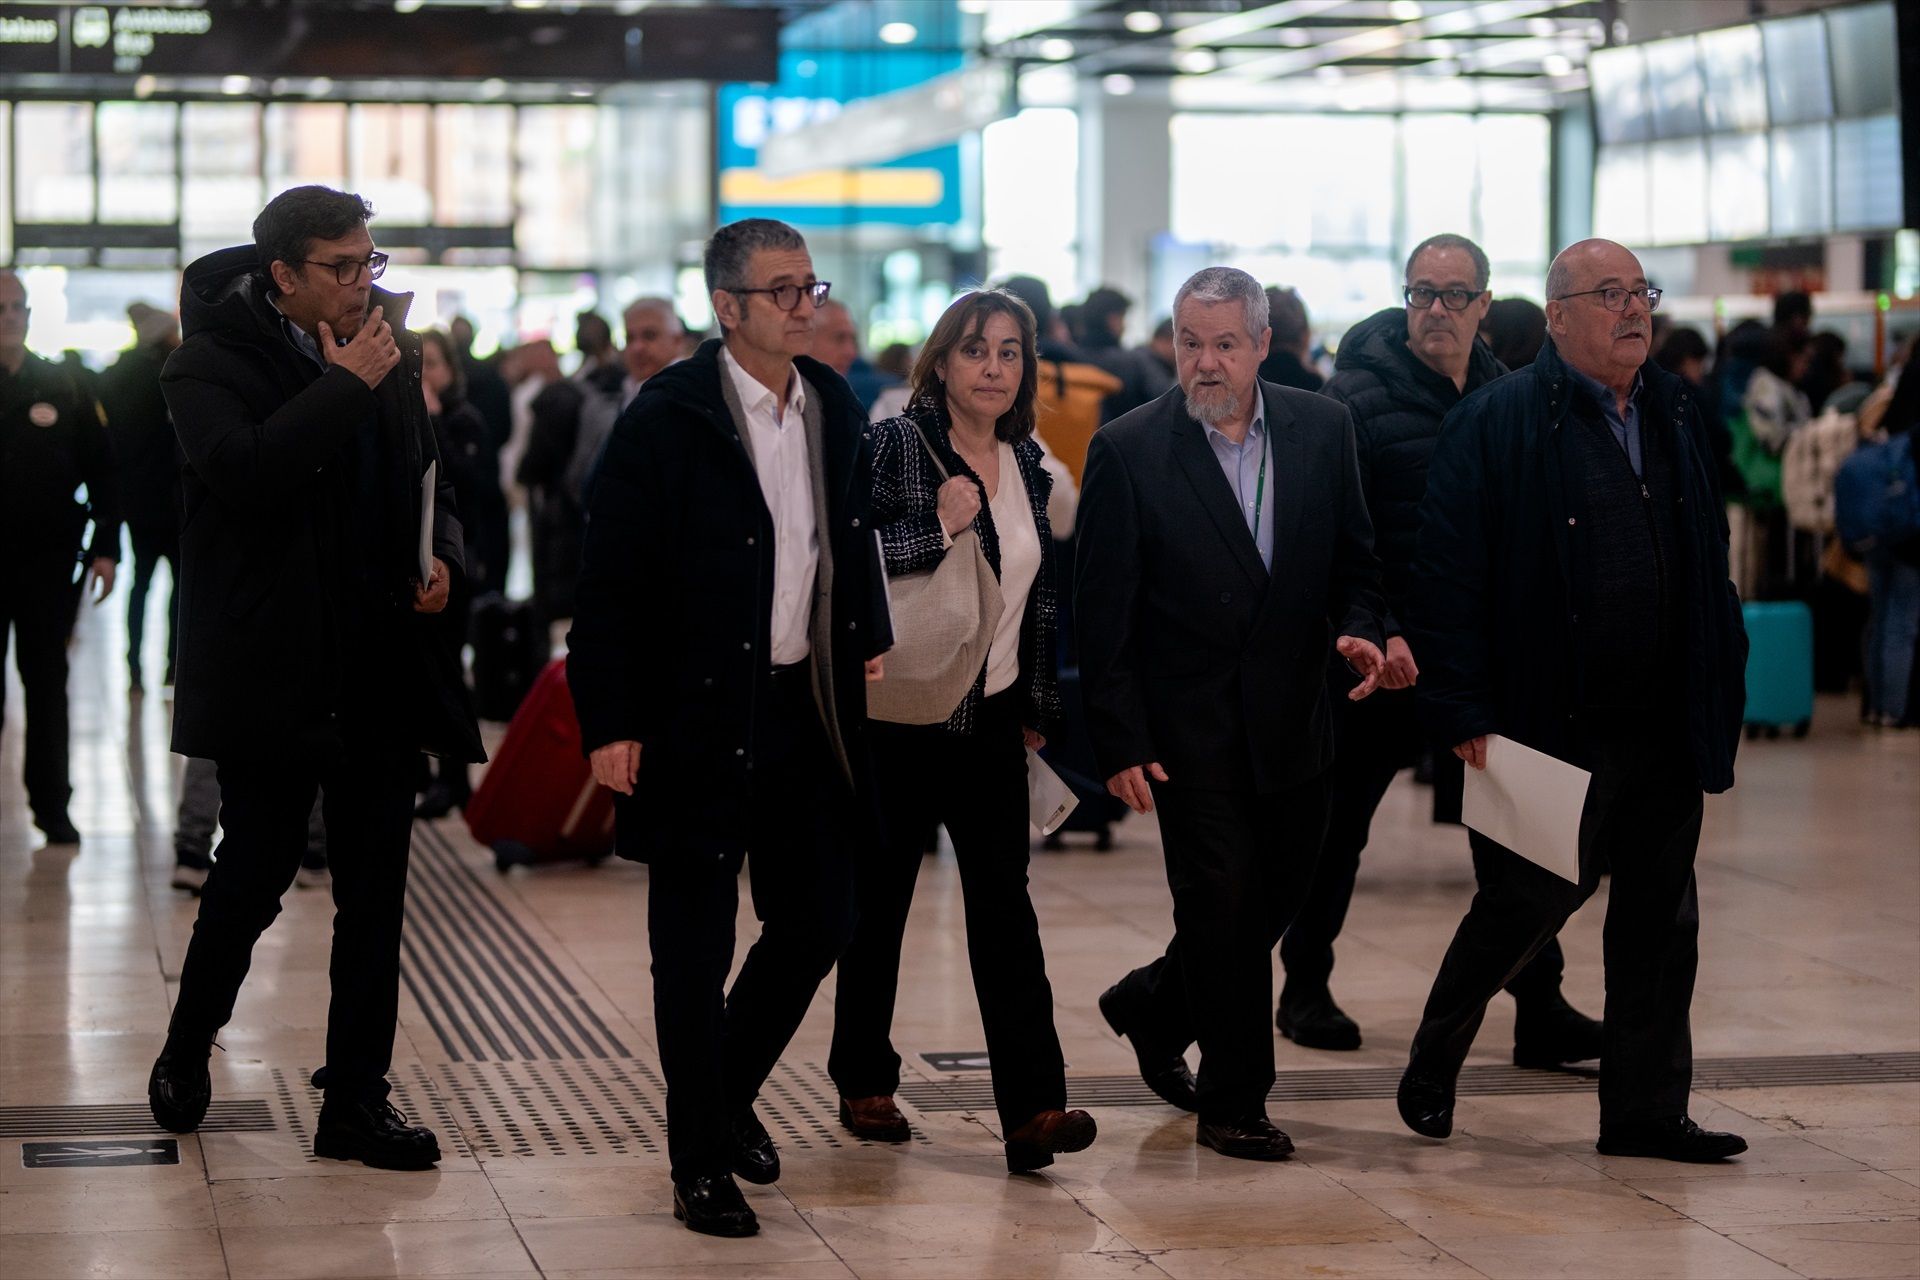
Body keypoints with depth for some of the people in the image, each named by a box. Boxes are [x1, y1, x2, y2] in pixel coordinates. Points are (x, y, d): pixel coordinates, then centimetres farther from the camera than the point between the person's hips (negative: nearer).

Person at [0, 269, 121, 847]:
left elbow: (102, 470, 6)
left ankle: (52, 805, 12)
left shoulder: (63, 387, 4)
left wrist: (105, 548, 0)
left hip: (48, 560, 1)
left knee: (47, 684, 6)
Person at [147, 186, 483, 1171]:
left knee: (375, 886, 6)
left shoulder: (389, 353, 10)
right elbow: (245, 471, -27)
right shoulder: (210, 365, -8)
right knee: (257, 868, 2)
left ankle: (356, 1100, 13)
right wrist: (346, 384, -22)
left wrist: (442, 555, 2)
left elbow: (425, 479, 23)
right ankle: (185, 1054, 26)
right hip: (271, 670, -5)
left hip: (377, 666, 5)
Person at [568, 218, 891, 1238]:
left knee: (819, 923, 10)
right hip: (697, 721, -6)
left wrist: (868, 642, 8)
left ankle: (728, 1090, 35)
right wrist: (611, 723, -14)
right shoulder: (665, 421, -11)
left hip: (808, 707, 6)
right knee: (695, 953, 2)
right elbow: (611, 583, -11)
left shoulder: (836, 412, 7)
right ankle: (701, 1163, 15)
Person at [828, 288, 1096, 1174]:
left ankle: (1033, 1107, -11)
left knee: (1003, 902, -5)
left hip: (992, 718, 4)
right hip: (900, 713, -4)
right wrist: (936, 526, -22)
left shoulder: (1025, 466, 10)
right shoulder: (896, 446, -8)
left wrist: (1038, 706, 17)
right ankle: (865, 1084, 22)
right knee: (881, 899, 7)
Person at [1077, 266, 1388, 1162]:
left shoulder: (1321, 430, 3)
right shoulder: (1128, 450, -8)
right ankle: (1232, 1102, 11)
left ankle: (1153, 1005, 38)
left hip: (1292, 718, 4)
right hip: (1192, 730, -4)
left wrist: (1360, 628, -11)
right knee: (1226, 903, -3)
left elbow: (1354, 557, 11)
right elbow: (1104, 612, -7)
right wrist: (1119, 743, -11)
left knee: (1278, 895, 12)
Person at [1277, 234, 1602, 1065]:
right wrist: (1375, 632, -19)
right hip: (1382, 650, -4)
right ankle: (1304, 989, 24)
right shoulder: (1360, 391, -7)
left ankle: (1539, 1008, 2)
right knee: (1340, 817, 9)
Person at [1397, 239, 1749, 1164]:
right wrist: (1462, 712, -16)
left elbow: (1708, 563, 17)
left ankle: (1646, 1109, 17)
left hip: (1663, 726, 6)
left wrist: (1720, 686, 10)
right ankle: (1432, 1067, 25)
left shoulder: (1676, 415, 13)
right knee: (1528, 903, 3)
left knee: (1661, 914, 8)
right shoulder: (1497, 422, -7)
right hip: (1550, 728, -6)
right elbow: (1447, 578, -11)